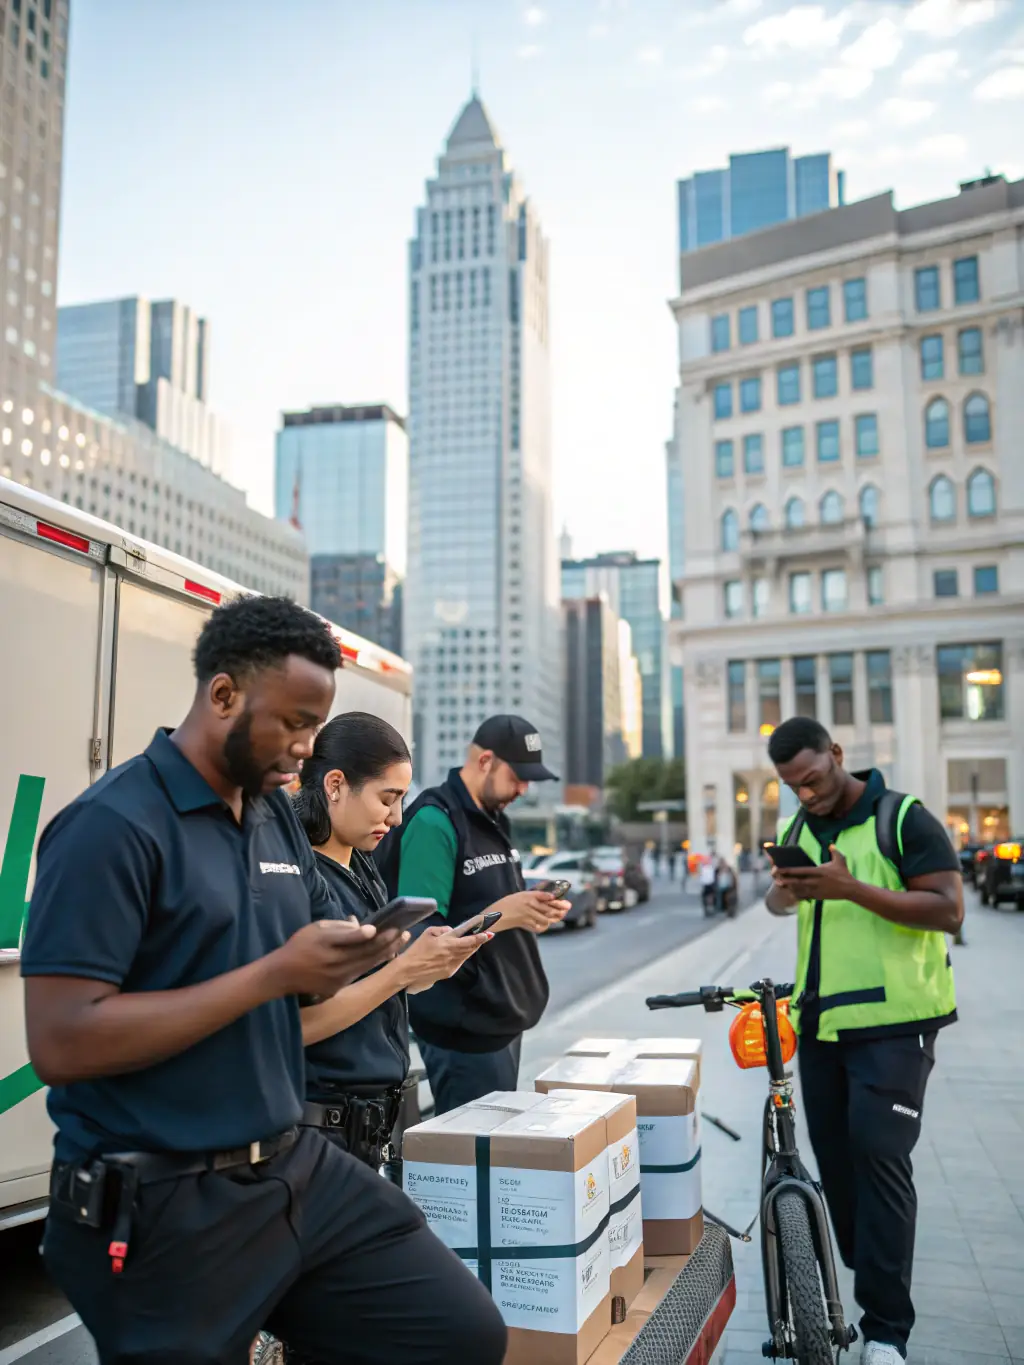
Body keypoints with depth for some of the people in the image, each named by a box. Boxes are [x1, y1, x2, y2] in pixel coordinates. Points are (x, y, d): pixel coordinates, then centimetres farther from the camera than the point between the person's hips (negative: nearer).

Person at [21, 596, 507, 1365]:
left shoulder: (279, 814, 8)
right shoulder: (112, 825, -17)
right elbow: (61, 1044, -23)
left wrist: (357, 954, -7)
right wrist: (278, 972, -23)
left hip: (300, 1170, 7)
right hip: (164, 1207, -7)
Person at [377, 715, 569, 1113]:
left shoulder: (493, 818, 12)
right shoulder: (434, 822, -17)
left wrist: (531, 912, -1)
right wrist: (501, 915, -27)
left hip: (503, 1019, 9)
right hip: (465, 1029, -9)